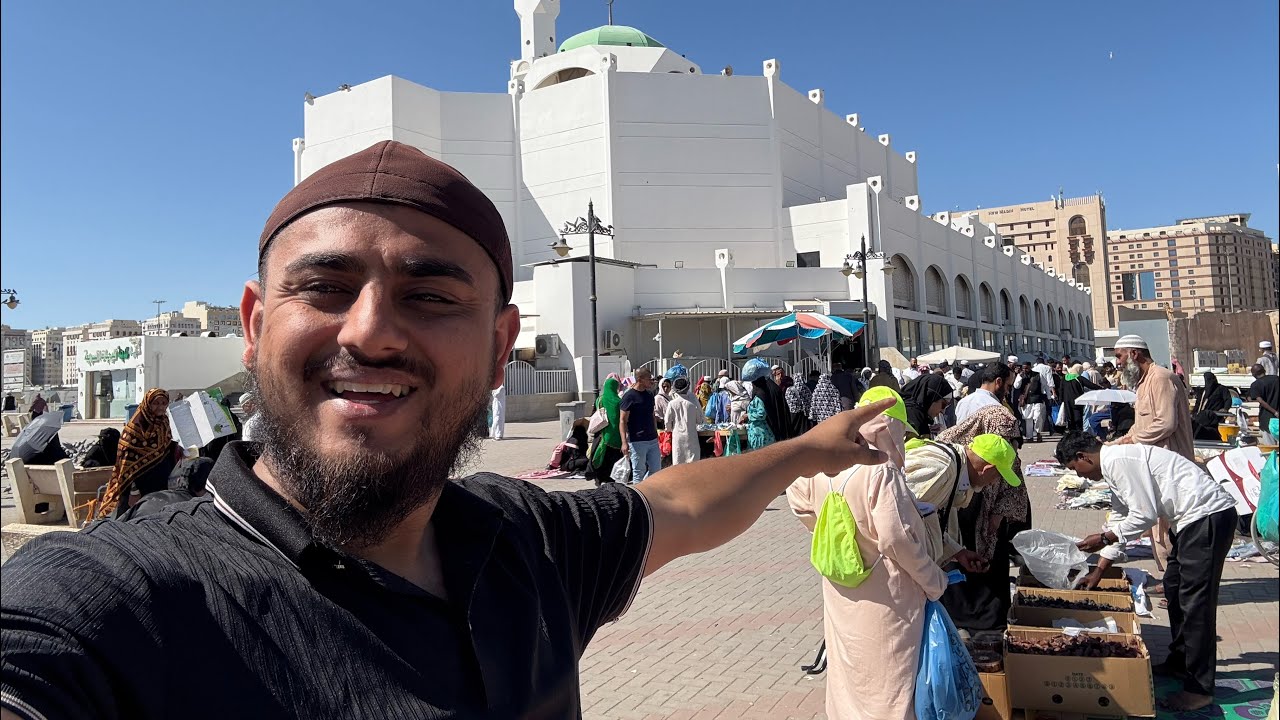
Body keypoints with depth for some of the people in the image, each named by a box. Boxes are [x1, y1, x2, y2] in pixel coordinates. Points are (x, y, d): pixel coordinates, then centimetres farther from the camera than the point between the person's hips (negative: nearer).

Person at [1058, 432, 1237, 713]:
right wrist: (1100, 569, 24)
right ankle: (1180, 661, 35)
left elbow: (1144, 516, -20)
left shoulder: (1119, 460, -18)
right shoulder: (1116, 463, 14)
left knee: (1195, 601, -6)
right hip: (1193, 519, 11)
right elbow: (1121, 519, 21)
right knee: (1174, 588, 20)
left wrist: (1104, 538, -8)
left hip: (1208, 517, -11)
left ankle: (1199, 689, 3)